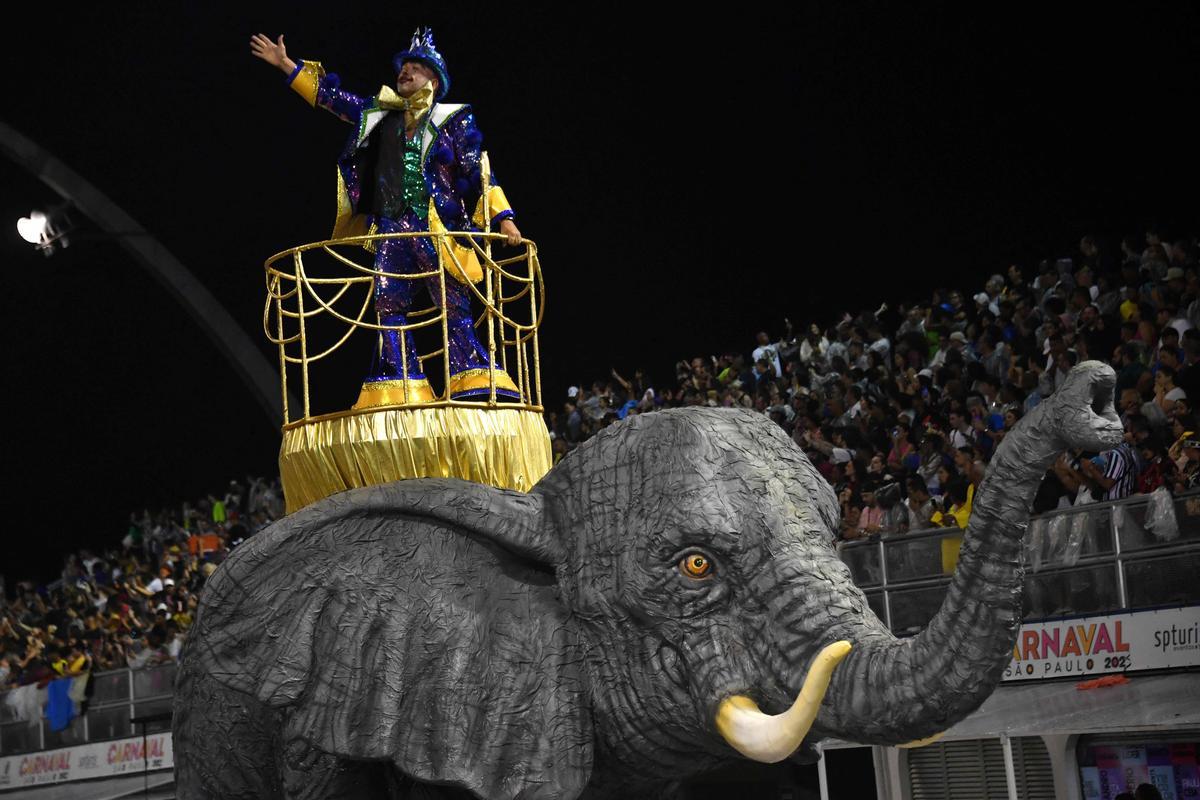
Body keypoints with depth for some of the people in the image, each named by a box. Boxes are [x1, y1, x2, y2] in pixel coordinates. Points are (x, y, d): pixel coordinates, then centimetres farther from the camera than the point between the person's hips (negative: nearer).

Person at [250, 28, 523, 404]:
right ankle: (400, 391, -2)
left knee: (454, 309, -9)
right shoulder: (379, 115, 18)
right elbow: (332, 96, 23)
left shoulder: (454, 120, 6)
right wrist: (286, 64, 21)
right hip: (392, 230, 5)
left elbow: (479, 172, 0)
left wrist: (503, 217, -11)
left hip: (439, 228, -5)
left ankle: (476, 385, -12)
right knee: (389, 306, -2)